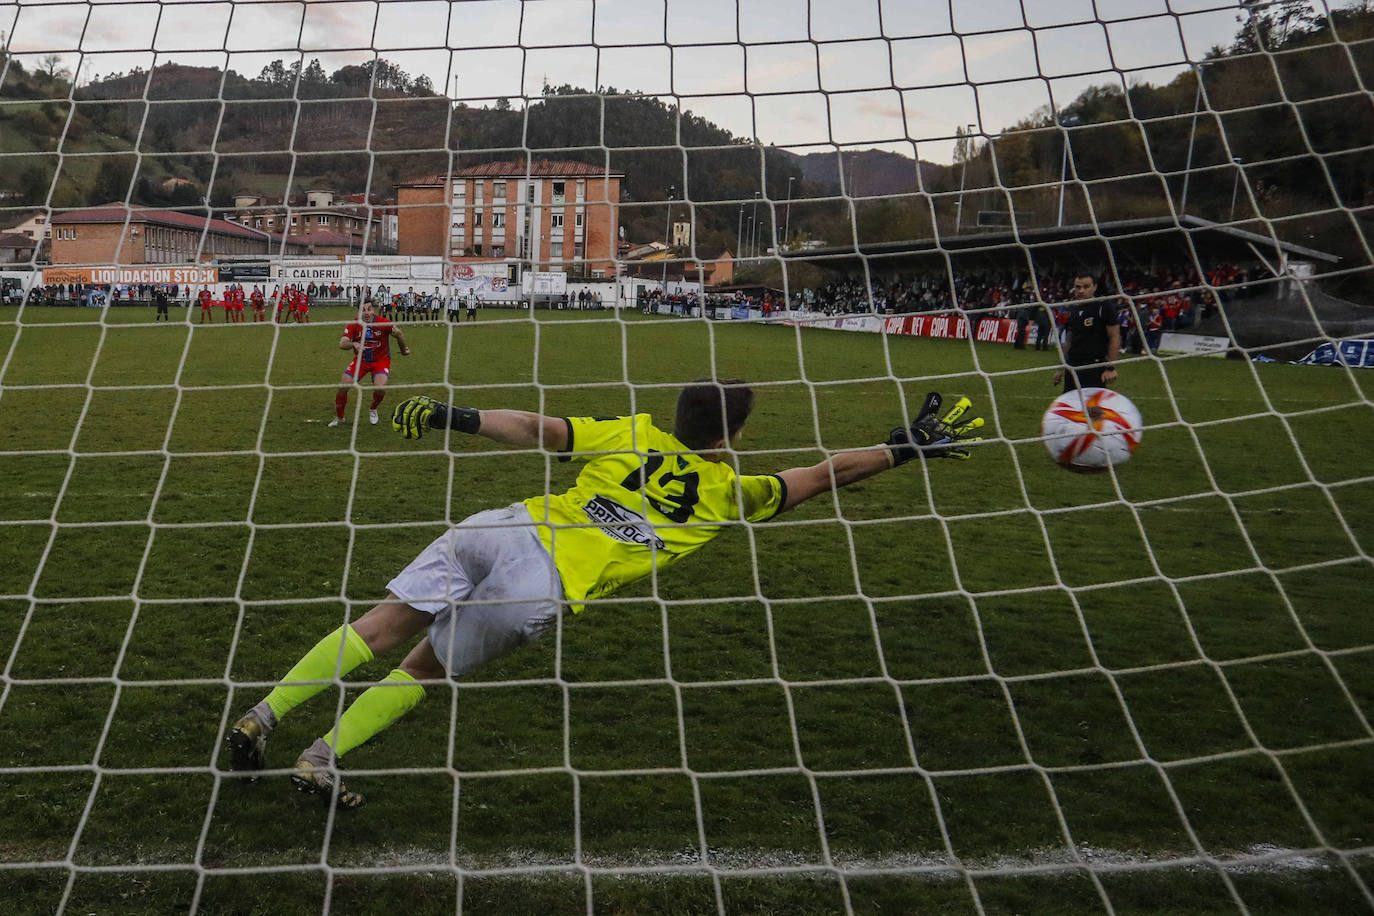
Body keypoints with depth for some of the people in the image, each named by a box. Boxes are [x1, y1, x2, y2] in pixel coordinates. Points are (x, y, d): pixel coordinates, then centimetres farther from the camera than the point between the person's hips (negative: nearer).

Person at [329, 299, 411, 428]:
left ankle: (373, 410, 11)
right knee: (342, 387, -5)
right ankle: (339, 418, 20)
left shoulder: (383, 323, -21)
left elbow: (398, 334, -3)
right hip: (360, 359, 2)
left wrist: (404, 349, 12)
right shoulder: (354, 325, -16)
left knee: (380, 388, -25)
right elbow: (342, 344, -25)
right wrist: (353, 344, -46)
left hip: (381, 360, -2)